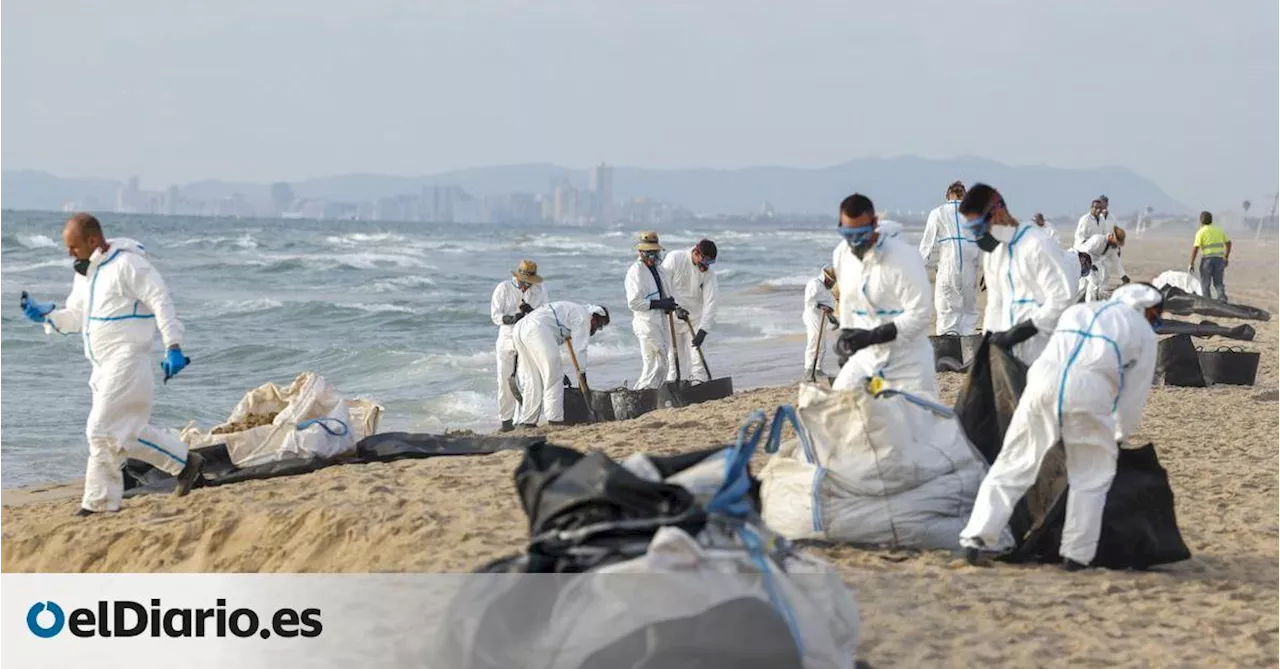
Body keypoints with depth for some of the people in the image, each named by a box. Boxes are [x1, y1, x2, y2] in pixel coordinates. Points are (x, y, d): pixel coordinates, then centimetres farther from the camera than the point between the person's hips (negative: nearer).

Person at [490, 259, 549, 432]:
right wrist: (510, 319, -26)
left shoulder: (540, 289, 3)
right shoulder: (503, 288, -3)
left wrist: (531, 311, -21)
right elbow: (495, 315, -6)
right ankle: (506, 420, 8)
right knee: (505, 380, 0)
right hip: (507, 338, -1)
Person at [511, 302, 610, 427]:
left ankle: (528, 421, 12)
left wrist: (560, 372, 36)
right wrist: (581, 374, 10)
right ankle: (554, 419, -8)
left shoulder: (571, 310, 35)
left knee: (533, 379, 14)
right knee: (553, 376, -4)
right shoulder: (583, 316, 8)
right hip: (537, 329, -10)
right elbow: (579, 349, 3)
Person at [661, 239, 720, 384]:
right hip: (672, 318, -1)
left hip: (695, 321, 1)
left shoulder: (709, 273, -8)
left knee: (696, 357, -6)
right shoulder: (674, 259, -11)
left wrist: (703, 330, -22)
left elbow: (710, 302, -13)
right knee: (674, 358, 1)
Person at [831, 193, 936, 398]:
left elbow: (920, 312, -20)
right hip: (865, 356, 6)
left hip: (906, 358, -6)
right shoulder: (841, 255, 2)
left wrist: (873, 336, -25)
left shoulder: (903, 257, -19)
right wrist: (846, 334, 9)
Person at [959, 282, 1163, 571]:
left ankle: (976, 537, 3)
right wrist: (1121, 437, 35)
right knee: (1091, 477, 15)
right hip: (1088, 396, -3)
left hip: (1043, 385, 3)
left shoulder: (1077, 311, 33)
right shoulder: (1143, 332, 21)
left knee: (1012, 467, 10)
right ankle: (1076, 554, 12)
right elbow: (1134, 393, 21)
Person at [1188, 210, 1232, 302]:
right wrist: (1226, 257, 25)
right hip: (1219, 259, 4)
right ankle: (1222, 299, -5)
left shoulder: (1201, 232, -4)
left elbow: (1195, 248, -11)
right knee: (1218, 282, 12)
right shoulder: (1219, 229, 12)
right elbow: (1228, 243, 16)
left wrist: (1191, 263, -9)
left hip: (1207, 259, -4)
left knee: (1205, 283, 6)